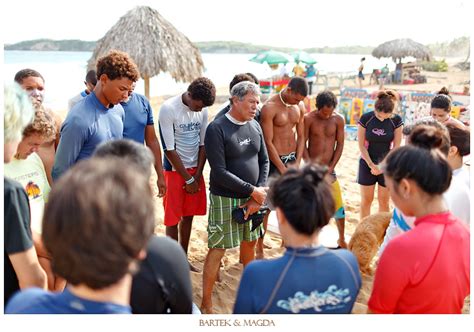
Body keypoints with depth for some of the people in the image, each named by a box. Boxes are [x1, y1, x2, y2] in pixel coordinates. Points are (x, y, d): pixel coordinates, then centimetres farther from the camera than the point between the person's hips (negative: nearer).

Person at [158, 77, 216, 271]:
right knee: (173, 219, 4)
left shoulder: (203, 110, -1)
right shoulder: (168, 109, -18)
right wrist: (188, 179, -13)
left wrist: (197, 175, -4)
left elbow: (203, 144, 3)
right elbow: (169, 150, -17)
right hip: (174, 170, -5)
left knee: (188, 216, 13)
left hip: (195, 169, 5)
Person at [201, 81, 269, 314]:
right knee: (217, 249, -2)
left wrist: (258, 194, -5)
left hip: (251, 198, 6)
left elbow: (264, 162, 8)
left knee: (250, 242, 18)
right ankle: (206, 305, 11)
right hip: (225, 199, -6)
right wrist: (253, 190, -17)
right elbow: (219, 172, -19)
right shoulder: (217, 129, -13)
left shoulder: (255, 126, 6)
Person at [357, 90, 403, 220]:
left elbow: (396, 146, -5)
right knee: (366, 200, 7)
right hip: (367, 163, 0)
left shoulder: (396, 120, -10)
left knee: (384, 201, 8)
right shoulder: (366, 118, -12)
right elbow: (361, 145, -8)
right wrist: (372, 165, -13)